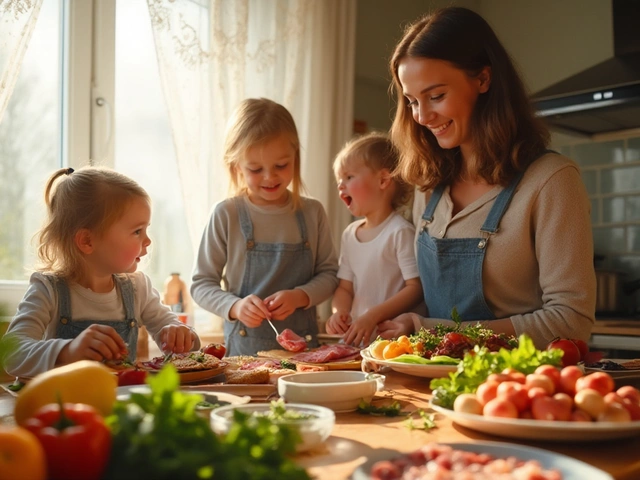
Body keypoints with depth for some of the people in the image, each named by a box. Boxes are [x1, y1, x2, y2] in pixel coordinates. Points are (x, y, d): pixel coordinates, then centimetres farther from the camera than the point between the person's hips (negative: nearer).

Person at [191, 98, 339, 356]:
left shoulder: (312, 212, 4)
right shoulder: (226, 215, -2)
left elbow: (329, 273, 9)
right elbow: (201, 284, 2)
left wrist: (299, 296, -10)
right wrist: (234, 306, -15)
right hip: (245, 347, -1)